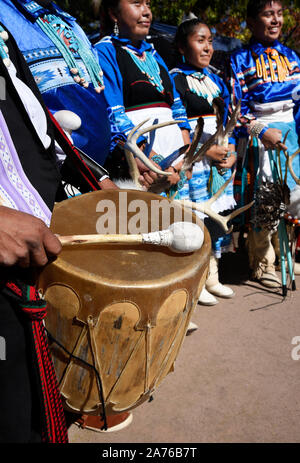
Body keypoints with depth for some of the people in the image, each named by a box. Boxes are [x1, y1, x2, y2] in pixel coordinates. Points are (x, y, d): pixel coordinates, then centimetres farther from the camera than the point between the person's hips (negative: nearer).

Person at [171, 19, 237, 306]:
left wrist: (232, 152, 4)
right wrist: (207, 151, -16)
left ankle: (212, 278, 23)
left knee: (216, 217, 10)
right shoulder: (174, 80, -6)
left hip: (220, 162, 7)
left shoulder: (214, 80, 17)